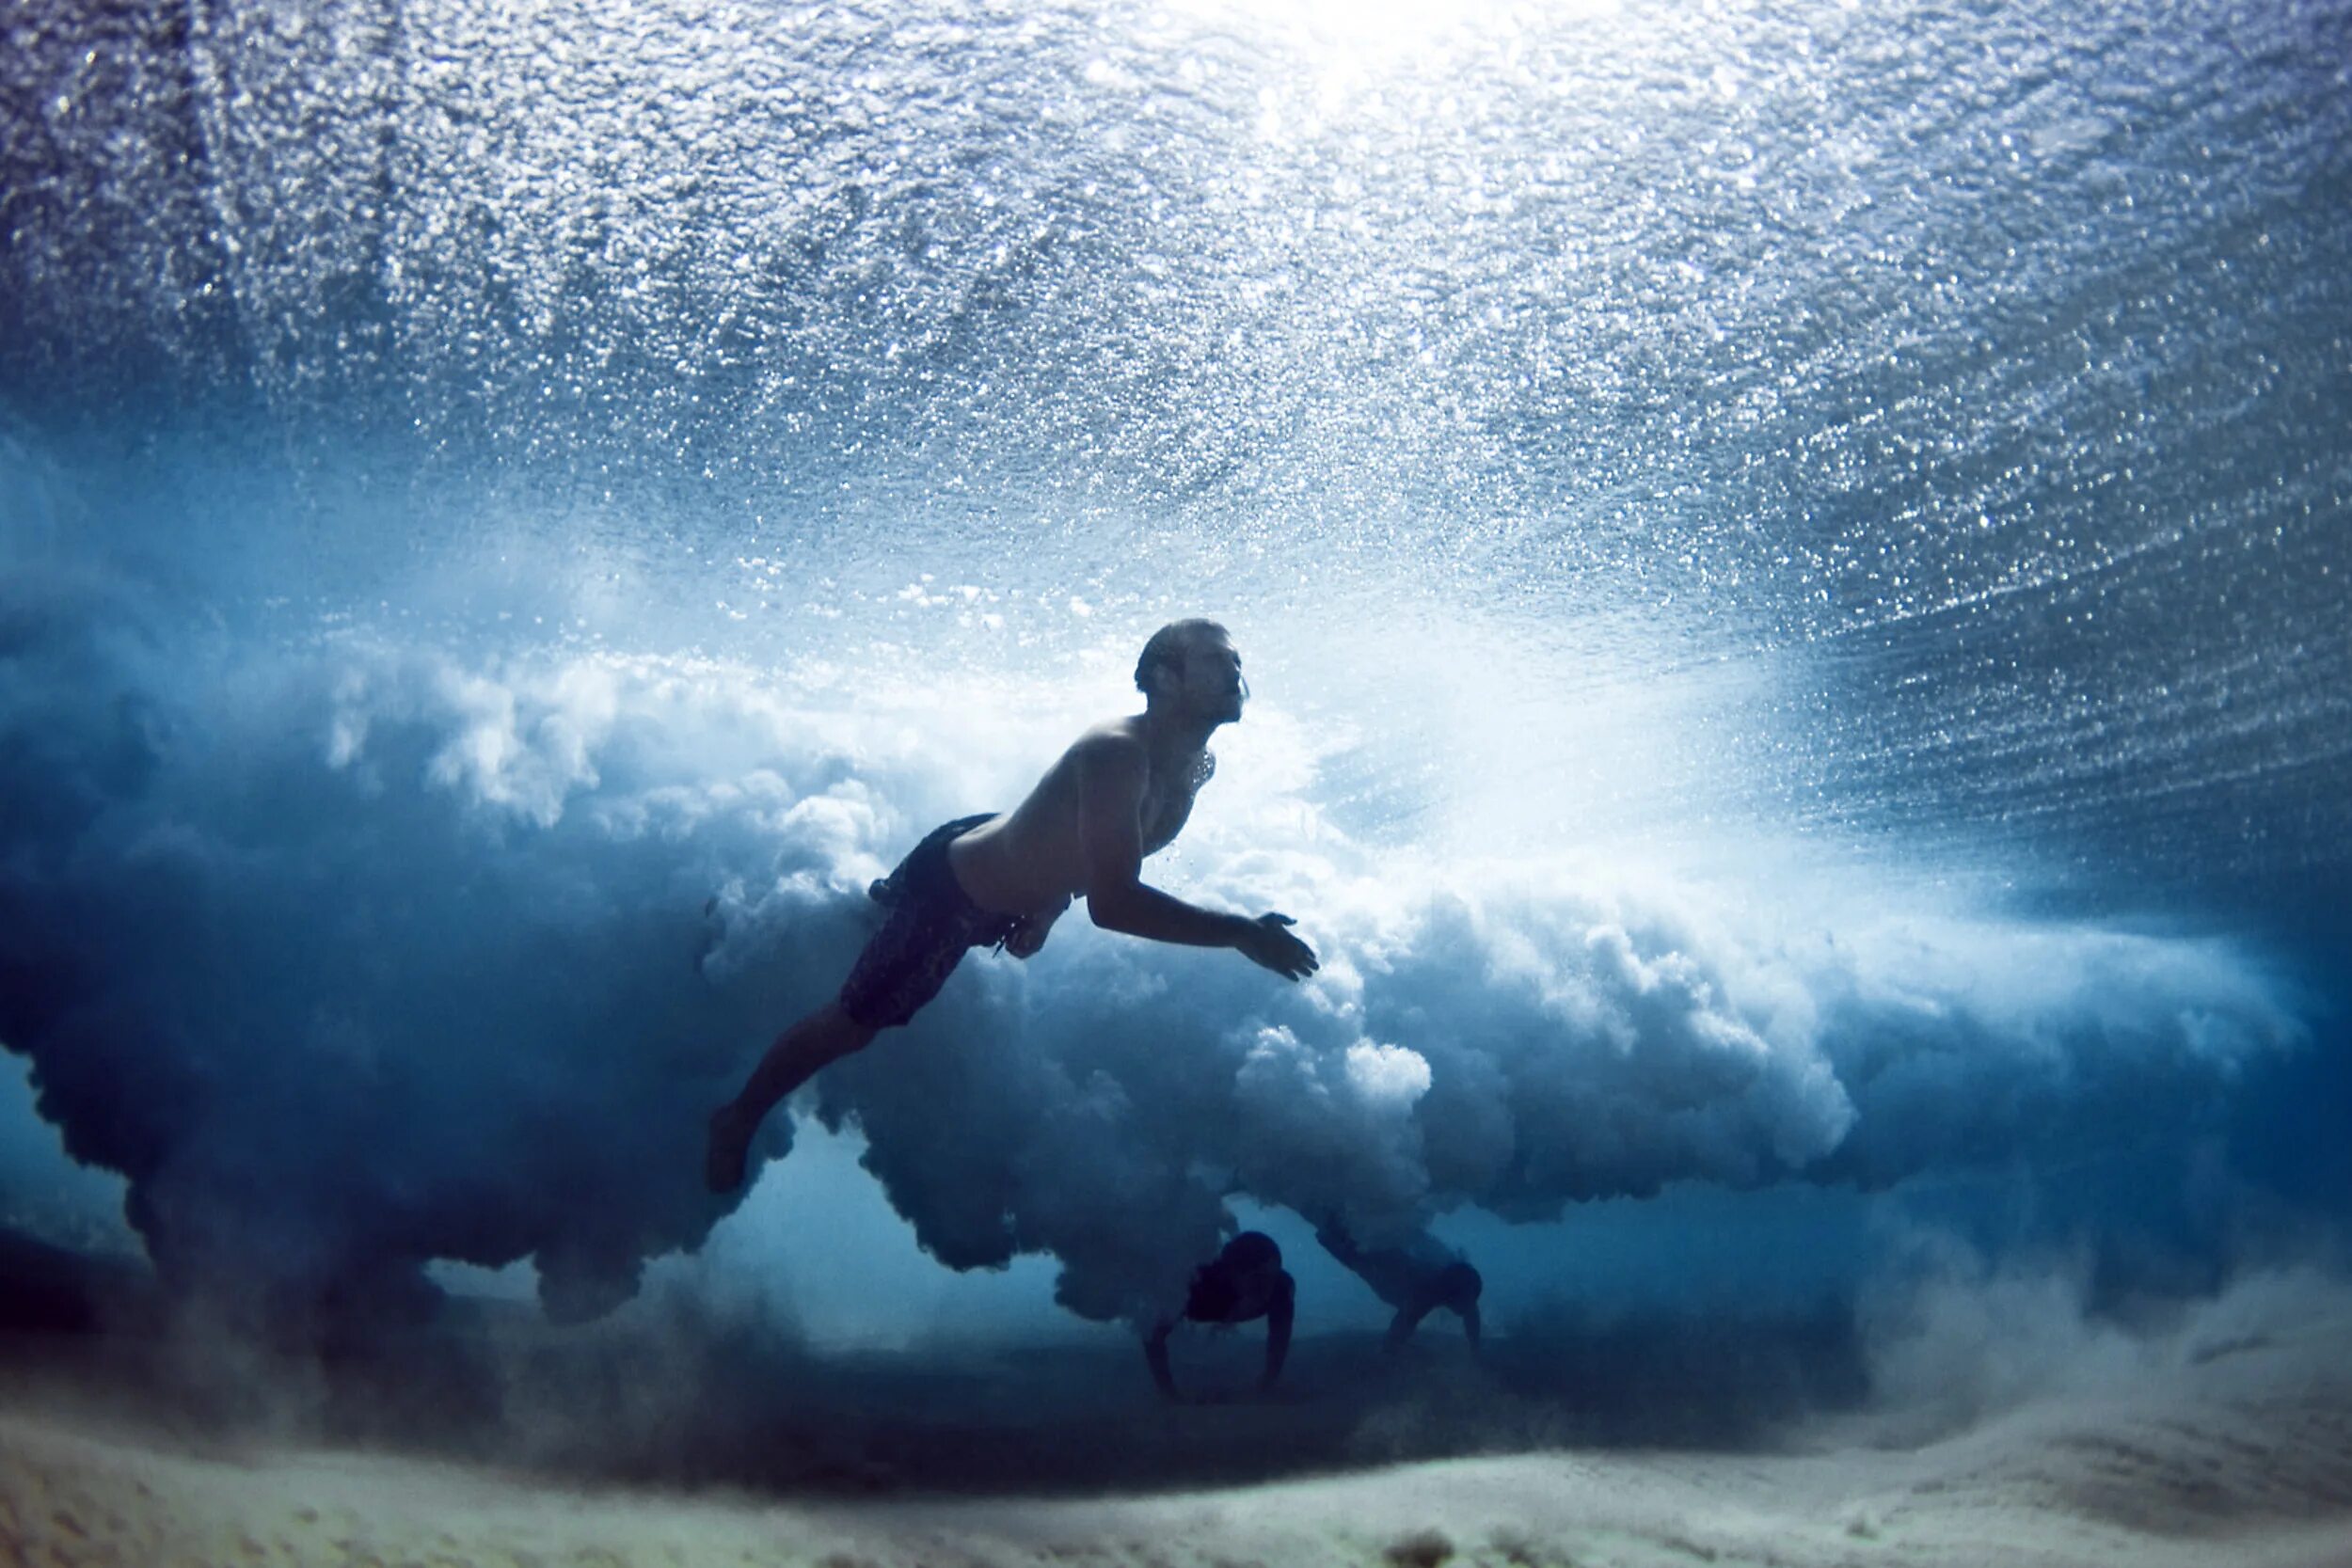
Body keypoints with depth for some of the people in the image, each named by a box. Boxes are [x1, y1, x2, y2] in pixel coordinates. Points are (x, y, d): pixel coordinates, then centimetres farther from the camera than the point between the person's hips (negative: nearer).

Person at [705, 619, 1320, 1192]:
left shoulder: (1196, 769, -11)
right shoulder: (1115, 752, -40)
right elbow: (1113, 903, -49)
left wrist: (1046, 906, 1)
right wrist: (1238, 933, -47)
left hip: (998, 855, 8)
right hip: (947, 889, -8)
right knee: (854, 1022, 3)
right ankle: (739, 1119, 23)